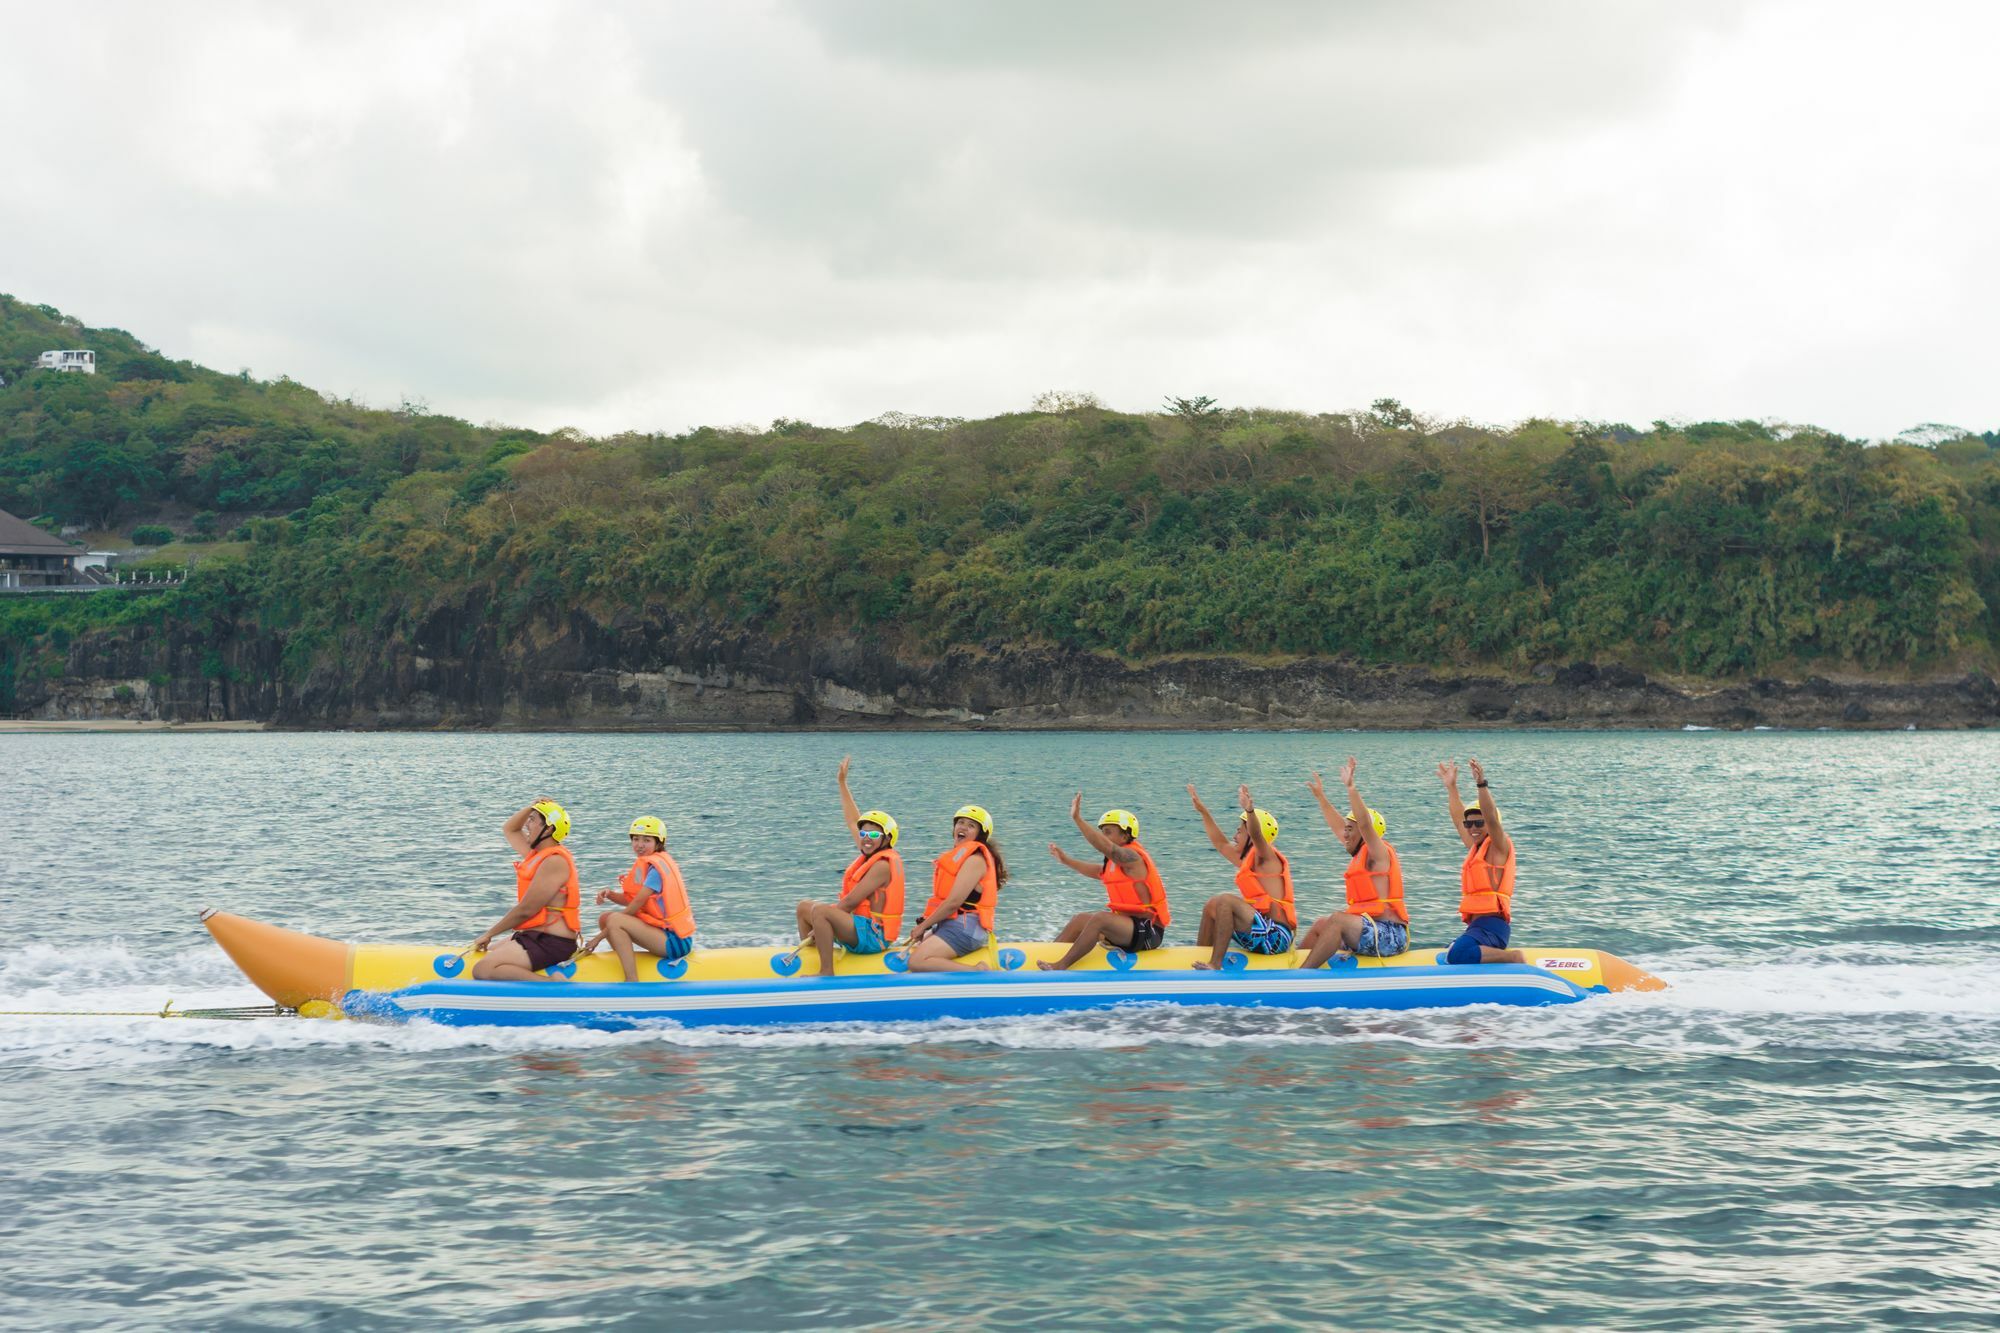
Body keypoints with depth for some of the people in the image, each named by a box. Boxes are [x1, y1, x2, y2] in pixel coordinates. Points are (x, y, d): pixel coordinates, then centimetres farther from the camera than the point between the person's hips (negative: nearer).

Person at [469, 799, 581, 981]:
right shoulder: (539, 853, 15)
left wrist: (489, 934, -8)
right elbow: (509, 829, 32)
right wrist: (530, 808, 14)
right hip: (536, 937, 10)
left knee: (483, 970, -27)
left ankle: (551, 983, -30)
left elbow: (525, 910, -18)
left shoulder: (554, 862, -16)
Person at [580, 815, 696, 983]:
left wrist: (601, 936, -12)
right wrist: (610, 894, -10)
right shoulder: (647, 863, 15)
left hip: (675, 941, -10)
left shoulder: (656, 866, -13)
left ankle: (632, 982, -28)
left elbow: (637, 904, -15)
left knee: (614, 920, -25)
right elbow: (632, 900, 11)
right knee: (606, 918, 11)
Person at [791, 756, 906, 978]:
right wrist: (842, 782, 27)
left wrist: (819, 927, -12)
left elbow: (851, 901, -18)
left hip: (873, 937, -11)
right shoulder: (870, 856, 11)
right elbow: (853, 821, 22)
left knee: (820, 910, -32)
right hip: (862, 928, 11)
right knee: (805, 906, 19)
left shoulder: (882, 865, -16)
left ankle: (827, 973, -32)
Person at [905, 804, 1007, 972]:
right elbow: (945, 899, 21)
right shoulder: (959, 856, 21)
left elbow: (954, 902, -18)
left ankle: (978, 973, -28)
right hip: (951, 925, 11)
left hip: (964, 927, -11)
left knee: (917, 962, -27)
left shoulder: (975, 859, -11)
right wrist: (925, 927, 10)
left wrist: (924, 926, -9)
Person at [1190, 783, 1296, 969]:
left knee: (1224, 900, -25)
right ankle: (1200, 958, 14)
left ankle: (1215, 965, -32)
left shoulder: (1267, 859, -5)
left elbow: (1256, 835, -27)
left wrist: (1250, 810, -47)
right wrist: (1203, 811, 33)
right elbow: (1220, 843, 31)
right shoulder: (1248, 860, 20)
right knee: (1211, 907, 19)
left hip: (1275, 936, -10)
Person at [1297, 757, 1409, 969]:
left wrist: (1350, 788, -28)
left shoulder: (1379, 853, -5)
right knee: (1321, 925, 17)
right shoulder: (1362, 854, 20)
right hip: (1372, 931, 10)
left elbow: (1365, 823, -22)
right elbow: (1338, 826, 32)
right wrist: (1320, 797, 38)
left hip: (1389, 936, -10)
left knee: (1338, 919, -29)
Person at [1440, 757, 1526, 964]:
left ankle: (1515, 958, -21)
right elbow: (1458, 819, 37)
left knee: (1458, 955, -35)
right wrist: (1452, 787, 41)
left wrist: (1481, 784, -28)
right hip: (1476, 925, 9)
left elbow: (1491, 818, -18)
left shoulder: (1500, 846, 0)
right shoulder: (1476, 848, 23)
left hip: (1491, 926, -9)